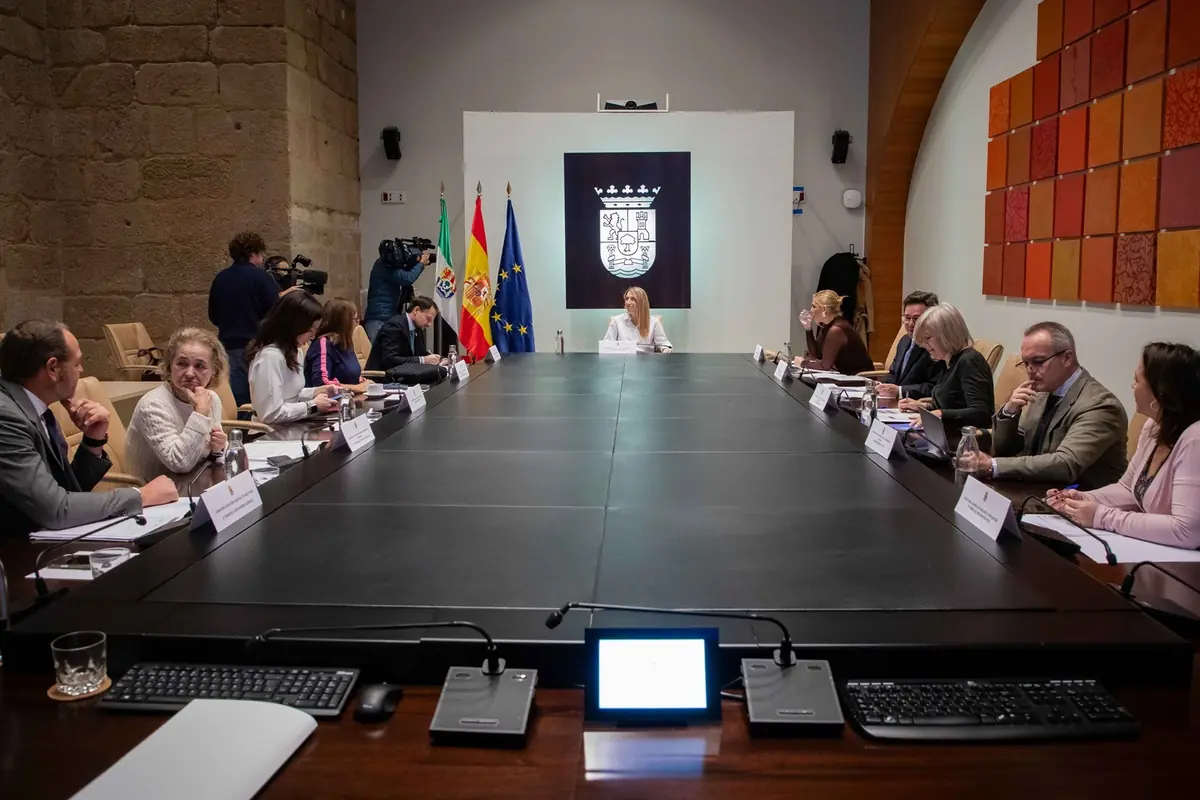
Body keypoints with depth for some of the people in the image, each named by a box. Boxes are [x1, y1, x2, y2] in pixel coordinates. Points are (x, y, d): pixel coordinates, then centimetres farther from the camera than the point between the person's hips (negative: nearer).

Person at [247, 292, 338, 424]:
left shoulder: (291, 351, 9)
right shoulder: (271, 356, -21)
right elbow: (272, 414, -24)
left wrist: (316, 392, 4)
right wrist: (313, 406, -16)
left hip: (289, 427, 8)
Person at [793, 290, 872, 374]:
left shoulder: (836, 329, -22)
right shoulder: (826, 325, 5)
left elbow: (825, 365, -23)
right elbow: (816, 355, 7)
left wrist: (803, 363, -8)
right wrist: (808, 328, 1)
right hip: (846, 374, 8)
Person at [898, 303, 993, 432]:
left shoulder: (969, 361, -14)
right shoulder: (950, 361, 13)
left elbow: (980, 413, -24)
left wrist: (939, 414, -30)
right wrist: (924, 406, 11)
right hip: (951, 436, 9)